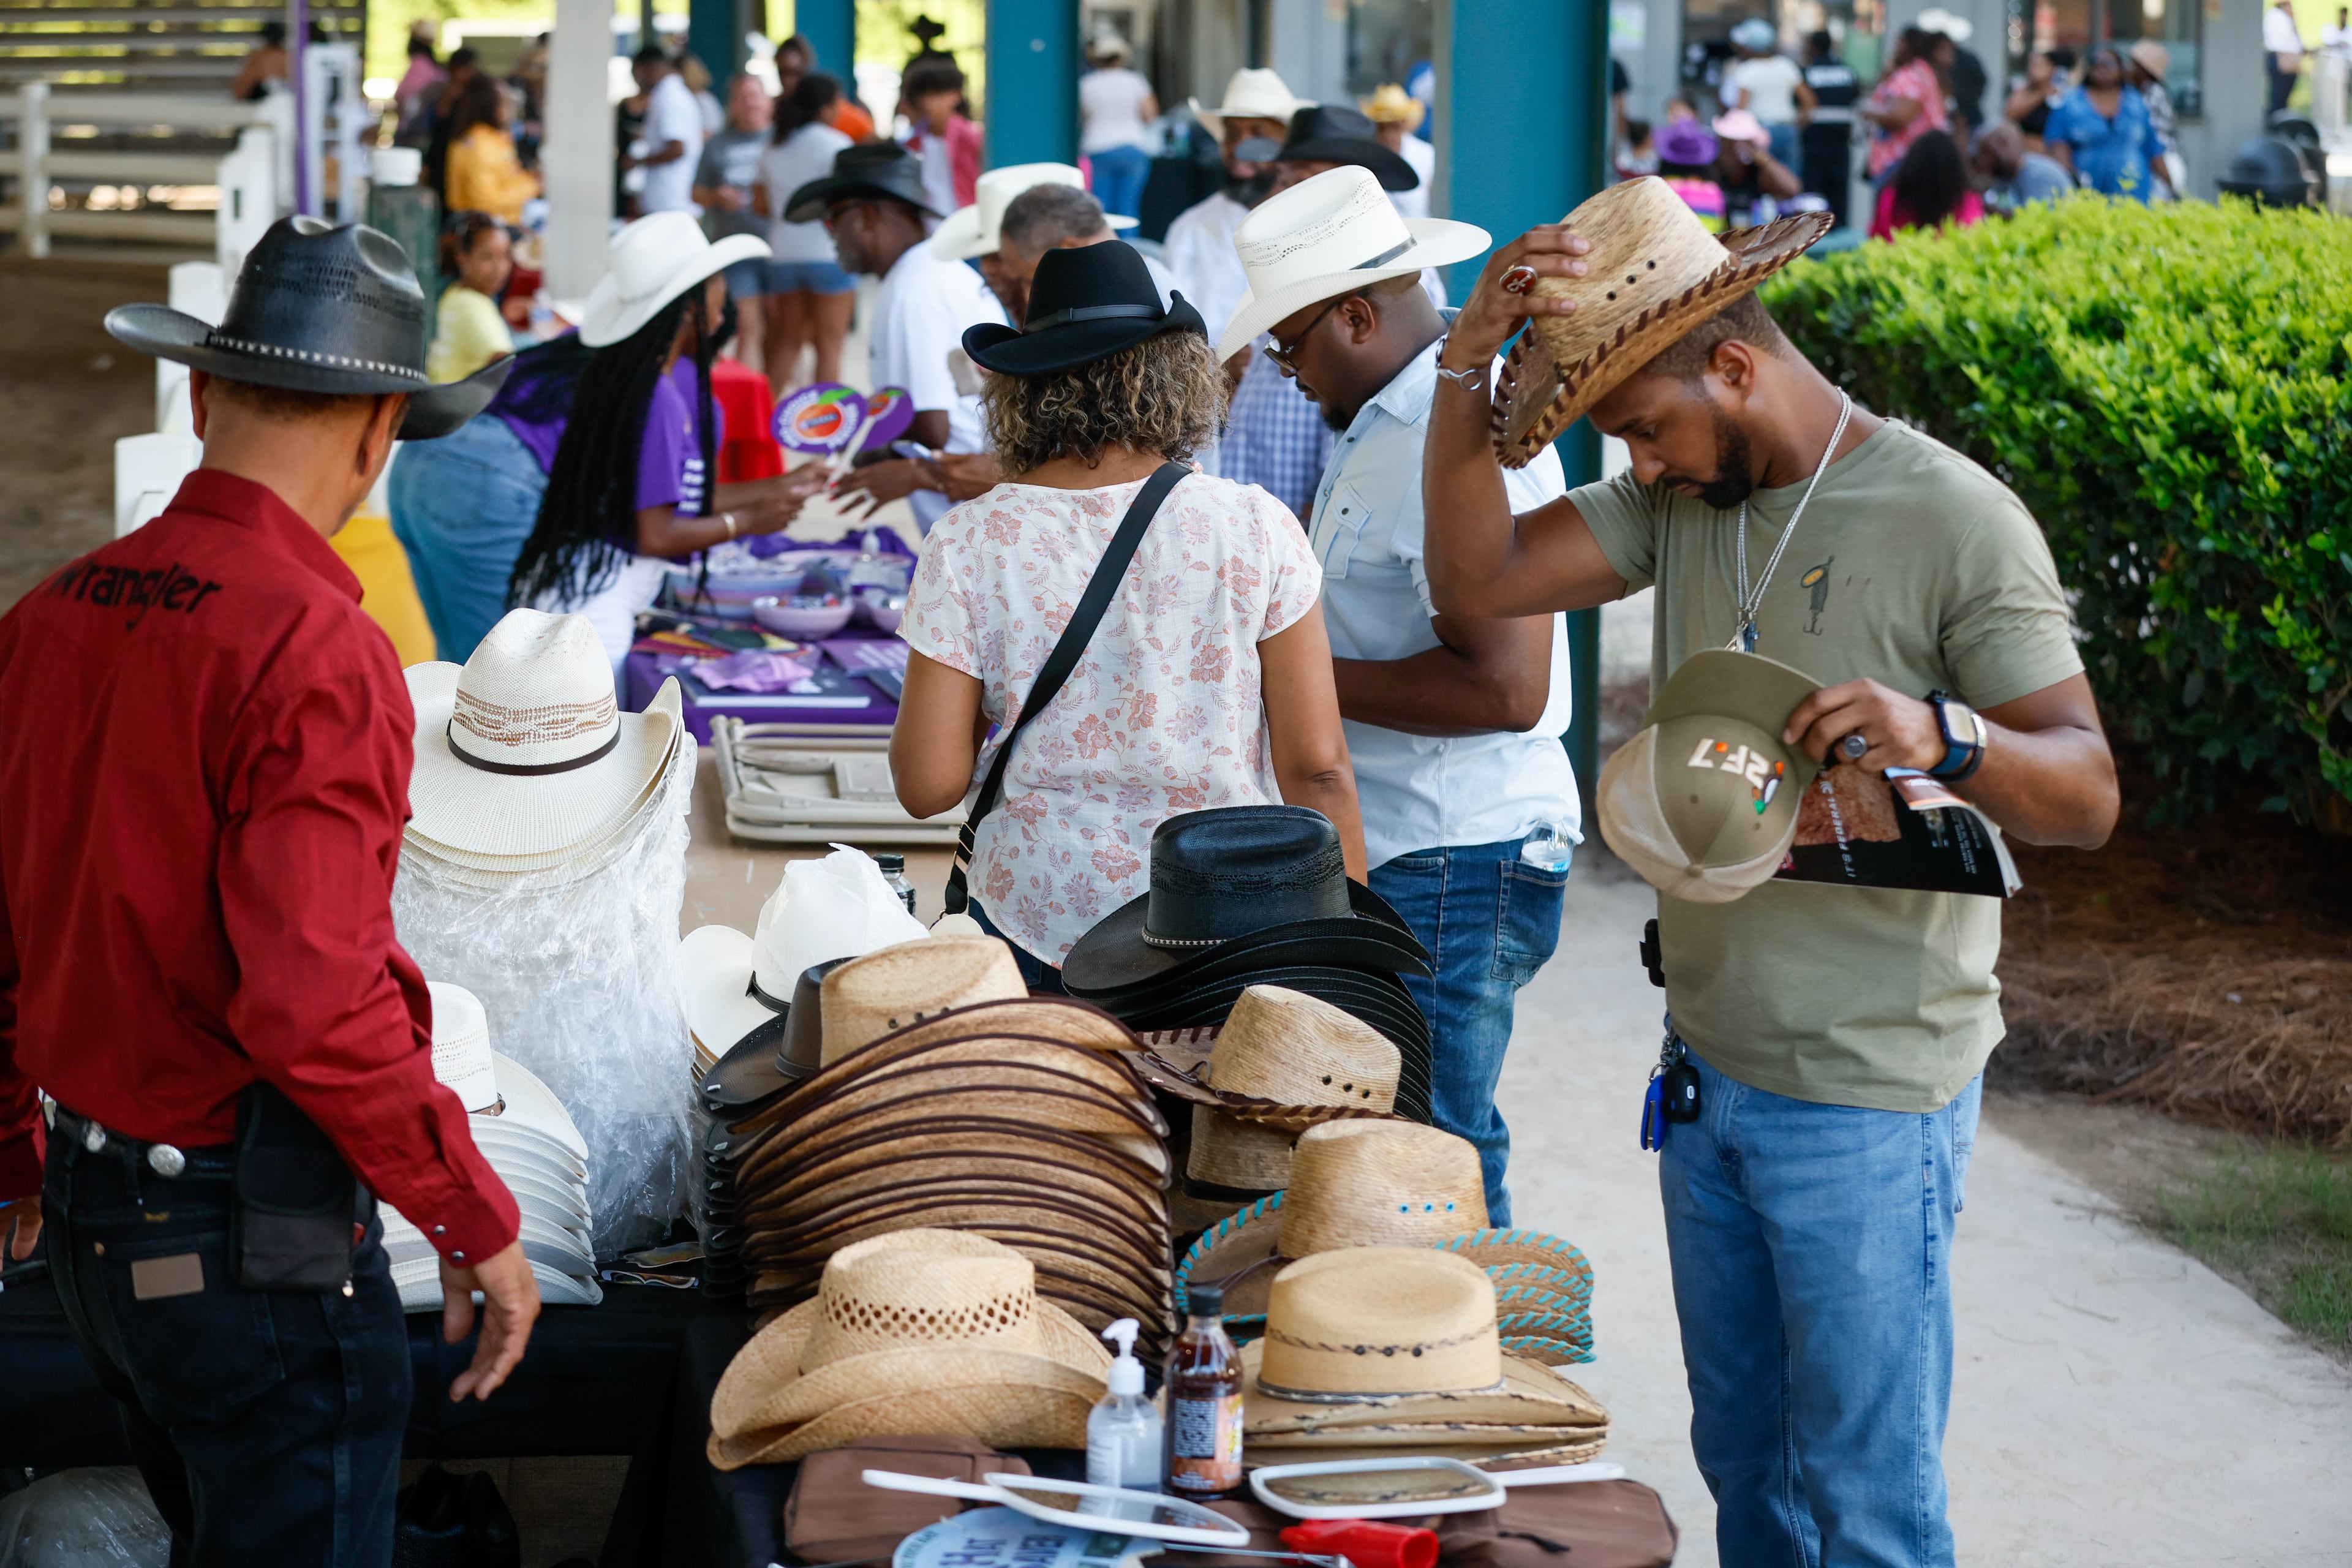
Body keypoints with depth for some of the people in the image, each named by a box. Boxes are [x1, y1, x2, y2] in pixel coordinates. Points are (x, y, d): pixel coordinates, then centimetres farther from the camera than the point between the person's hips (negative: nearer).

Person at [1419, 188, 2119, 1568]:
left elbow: (2087, 794, -17)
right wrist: (1468, 367, -12)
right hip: (1710, 1066, 7)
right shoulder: (1681, 498, 6)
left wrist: (1943, 736, -38)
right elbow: (1478, 582, -3)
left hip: (1869, 1101, -7)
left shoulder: (1953, 519, -14)